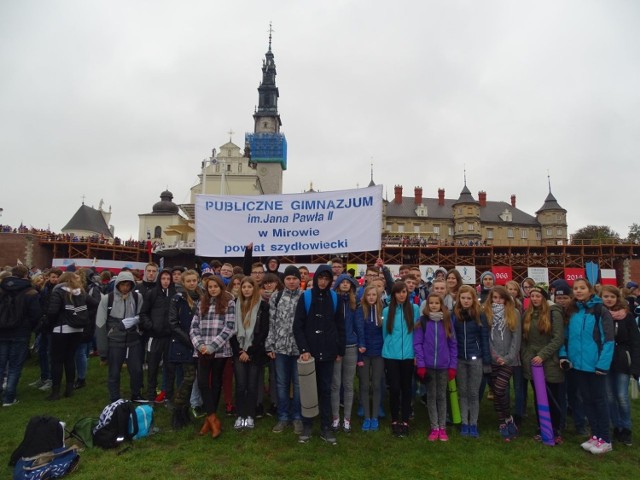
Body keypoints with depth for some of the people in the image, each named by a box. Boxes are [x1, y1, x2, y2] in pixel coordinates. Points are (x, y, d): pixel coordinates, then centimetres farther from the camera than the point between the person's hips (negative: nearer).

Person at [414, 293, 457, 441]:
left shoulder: (447, 322, 3)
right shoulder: (422, 322, -2)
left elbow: (453, 344, 4)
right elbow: (417, 344, -5)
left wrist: (453, 366, -1)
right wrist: (420, 365, -11)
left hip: (444, 366, 1)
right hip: (428, 365, -1)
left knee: (442, 396, 10)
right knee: (431, 396, 8)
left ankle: (442, 428, 19)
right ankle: (434, 428, 17)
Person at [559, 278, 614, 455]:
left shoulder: (600, 311, -8)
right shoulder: (572, 312, 8)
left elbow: (608, 339, -12)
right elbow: (566, 336, 12)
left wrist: (603, 363, -16)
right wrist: (564, 355, 1)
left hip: (595, 364, -5)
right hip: (578, 364, 5)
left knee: (599, 399, 6)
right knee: (587, 399, 13)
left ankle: (605, 439, 18)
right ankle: (595, 435, 25)